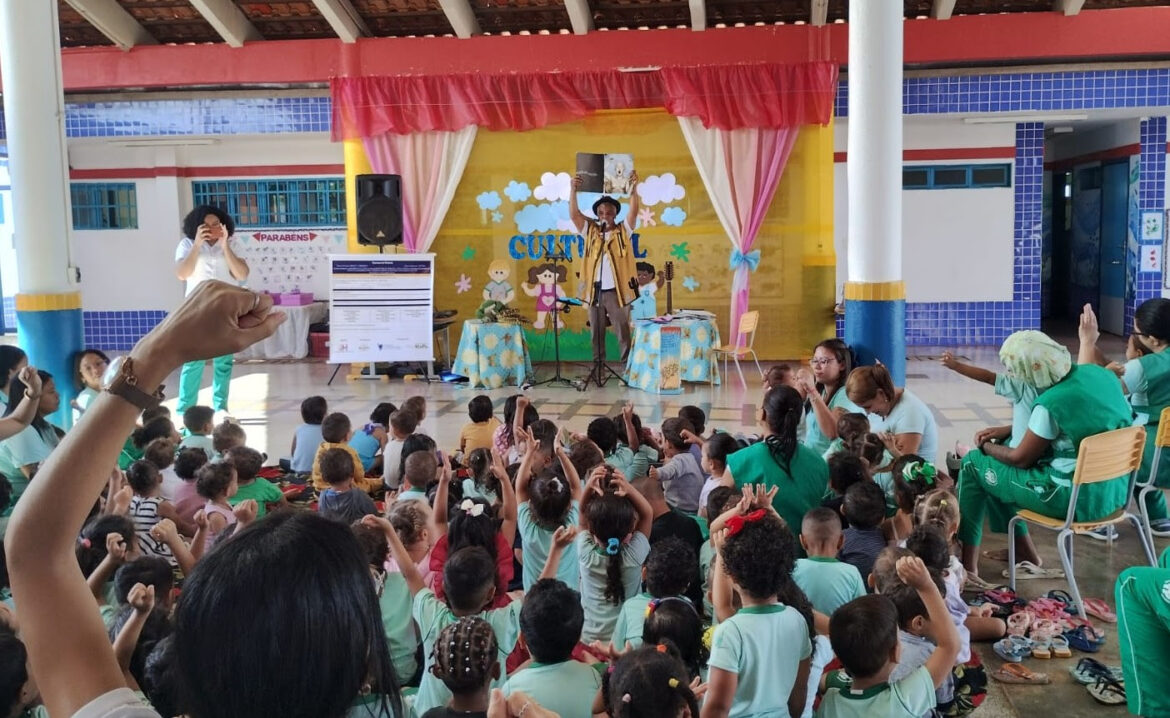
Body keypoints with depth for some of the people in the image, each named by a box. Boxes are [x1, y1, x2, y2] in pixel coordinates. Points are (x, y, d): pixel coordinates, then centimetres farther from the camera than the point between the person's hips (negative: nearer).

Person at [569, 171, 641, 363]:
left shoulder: (623, 231, 5)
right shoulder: (590, 231, 9)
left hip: (617, 290, -2)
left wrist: (633, 188, -23)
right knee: (596, 332, 9)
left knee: (623, 330, 2)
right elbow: (574, 214, -1)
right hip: (594, 291, 2)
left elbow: (634, 212, -9)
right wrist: (573, 190, -13)